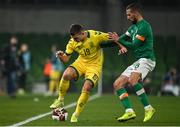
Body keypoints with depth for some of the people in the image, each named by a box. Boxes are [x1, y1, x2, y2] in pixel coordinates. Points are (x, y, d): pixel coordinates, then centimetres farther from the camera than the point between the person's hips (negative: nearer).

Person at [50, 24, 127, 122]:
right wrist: (60, 56, -28)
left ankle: (76, 114, -3)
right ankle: (60, 101, -4)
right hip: (81, 62, 3)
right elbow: (66, 59, -6)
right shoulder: (72, 42, -12)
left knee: (86, 88, -21)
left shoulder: (95, 36, -24)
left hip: (95, 65, -3)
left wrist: (121, 46, -23)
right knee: (66, 74, -25)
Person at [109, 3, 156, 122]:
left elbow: (134, 46, -13)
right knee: (117, 84, 1)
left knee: (132, 79, -34)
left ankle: (148, 108, -26)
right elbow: (122, 39, 23)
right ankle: (129, 111, -9)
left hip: (146, 59, -10)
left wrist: (118, 40, -2)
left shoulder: (144, 26, -11)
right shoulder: (133, 27, 19)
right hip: (138, 61, 10)